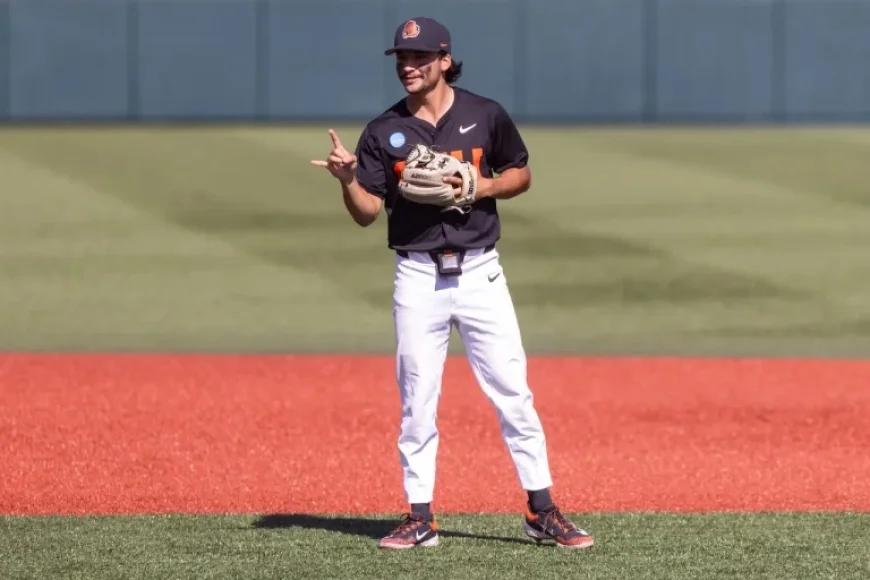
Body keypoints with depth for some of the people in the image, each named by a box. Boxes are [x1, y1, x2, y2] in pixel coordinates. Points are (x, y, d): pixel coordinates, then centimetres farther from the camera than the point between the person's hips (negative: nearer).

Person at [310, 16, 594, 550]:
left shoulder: (486, 116, 1)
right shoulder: (384, 132, 2)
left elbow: (521, 174, 11)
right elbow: (368, 212, -1)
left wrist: (481, 187, -8)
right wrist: (348, 179, -22)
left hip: (479, 272, -1)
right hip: (418, 279, 1)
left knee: (513, 395, -2)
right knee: (416, 402, 3)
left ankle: (542, 512, 4)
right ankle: (420, 519, 11)